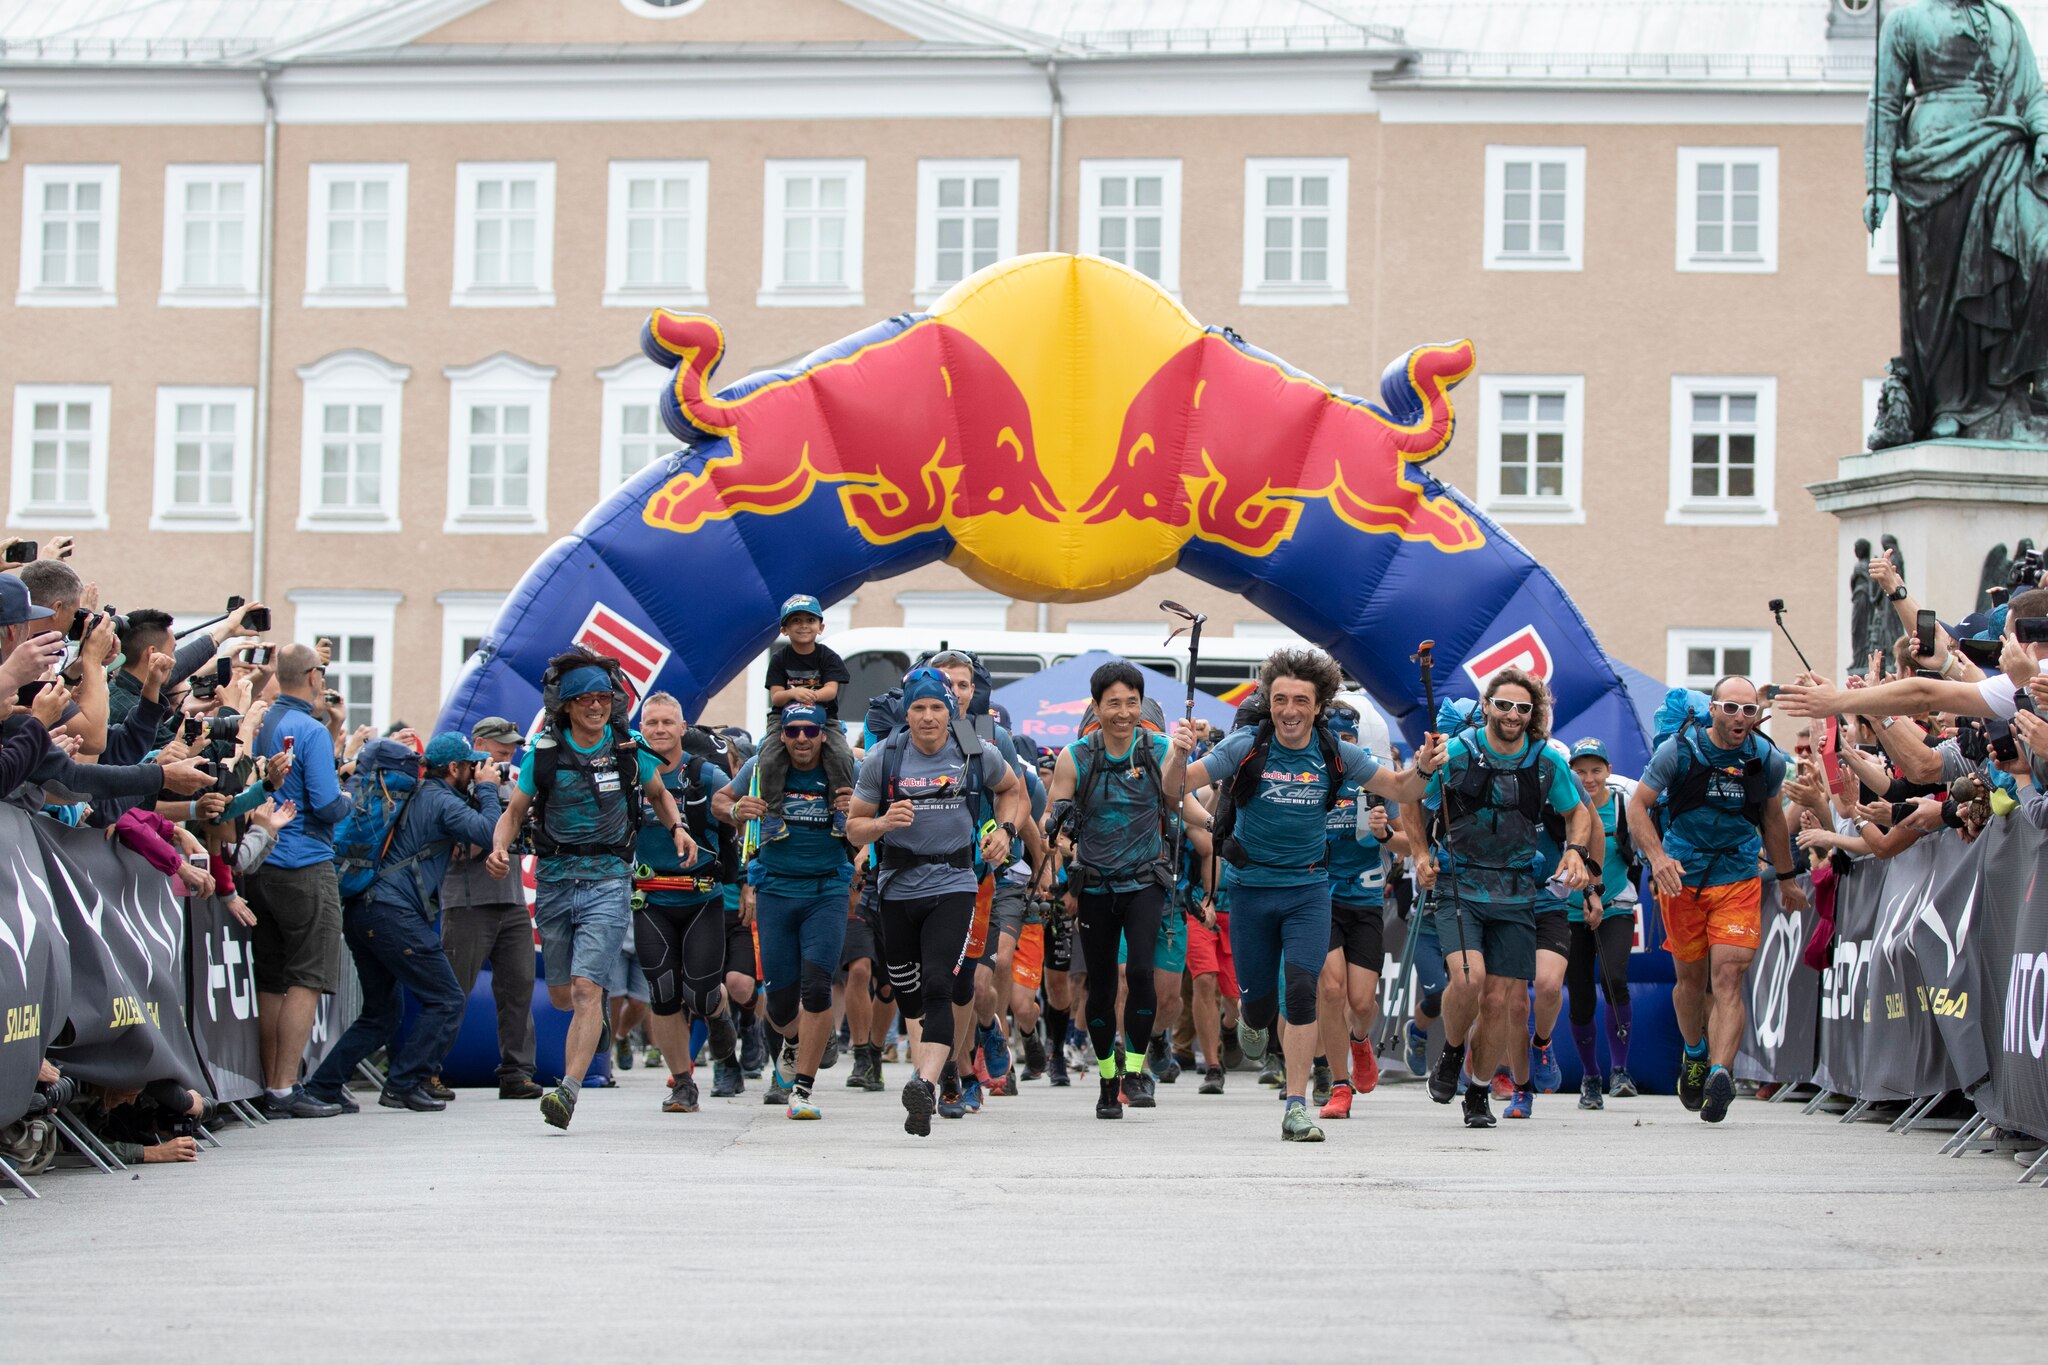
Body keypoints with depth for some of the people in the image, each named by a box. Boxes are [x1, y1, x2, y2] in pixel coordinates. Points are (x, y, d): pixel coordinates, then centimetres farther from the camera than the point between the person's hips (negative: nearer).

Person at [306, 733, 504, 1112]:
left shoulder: (417, 795, 22)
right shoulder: (441, 800, -4)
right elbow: (488, 832, -11)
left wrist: (480, 793, 24)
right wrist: (488, 790, 3)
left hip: (360, 911, 9)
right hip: (394, 913, -9)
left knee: (383, 1013, 17)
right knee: (445, 1001, -3)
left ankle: (323, 1085, 11)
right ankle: (404, 1085, -8)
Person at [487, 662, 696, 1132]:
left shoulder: (629, 750, 2)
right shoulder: (545, 755, 1)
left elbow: (659, 794, 20)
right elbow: (514, 811, 4)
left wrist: (677, 828, 1)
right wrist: (500, 847, -16)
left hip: (608, 879, -2)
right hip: (554, 879, 3)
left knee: (585, 989, -17)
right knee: (561, 996, 11)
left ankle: (569, 1091, -23)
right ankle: (599, 1015, 47)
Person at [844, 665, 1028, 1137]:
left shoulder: (976, 754, -2)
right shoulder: (883, 758, -2)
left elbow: (1014, 792, 19)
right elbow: (854, 827, 4)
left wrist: (1005, 830, 0)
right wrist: (883, 823, -18)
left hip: (953, 885, -2)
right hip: (899, 886, 2)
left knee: (939, 987, -20)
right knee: (908, 995, 11)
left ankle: (925, 1085, -32)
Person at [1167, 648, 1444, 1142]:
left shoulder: (1335, 753, -5)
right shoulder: (1246, 746, -10)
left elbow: (1398, 790, 7)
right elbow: (1177, 785, -13)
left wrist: (1423, 769, -15)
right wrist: (1179, 754, -35)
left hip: (1308, 888, 0)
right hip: (1251, 886, 0)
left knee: (1301, 990, -15)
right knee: (1257, 997, 6)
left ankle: (1297, 1108, -10)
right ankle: (1254, 1022, 46)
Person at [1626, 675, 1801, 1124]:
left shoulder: (1767, 759, -2)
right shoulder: (1679, 750, -9)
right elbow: (1638, 807, -6)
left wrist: (1786, 879, 25)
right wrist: (1657, 857, -23)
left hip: (1738, 877, 0)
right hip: (1681, 876, 0)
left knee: (1728, 977, -16)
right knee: (1691, 978, 11)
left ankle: (1720, 1072, -26)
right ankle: (1694, 1054, 38)